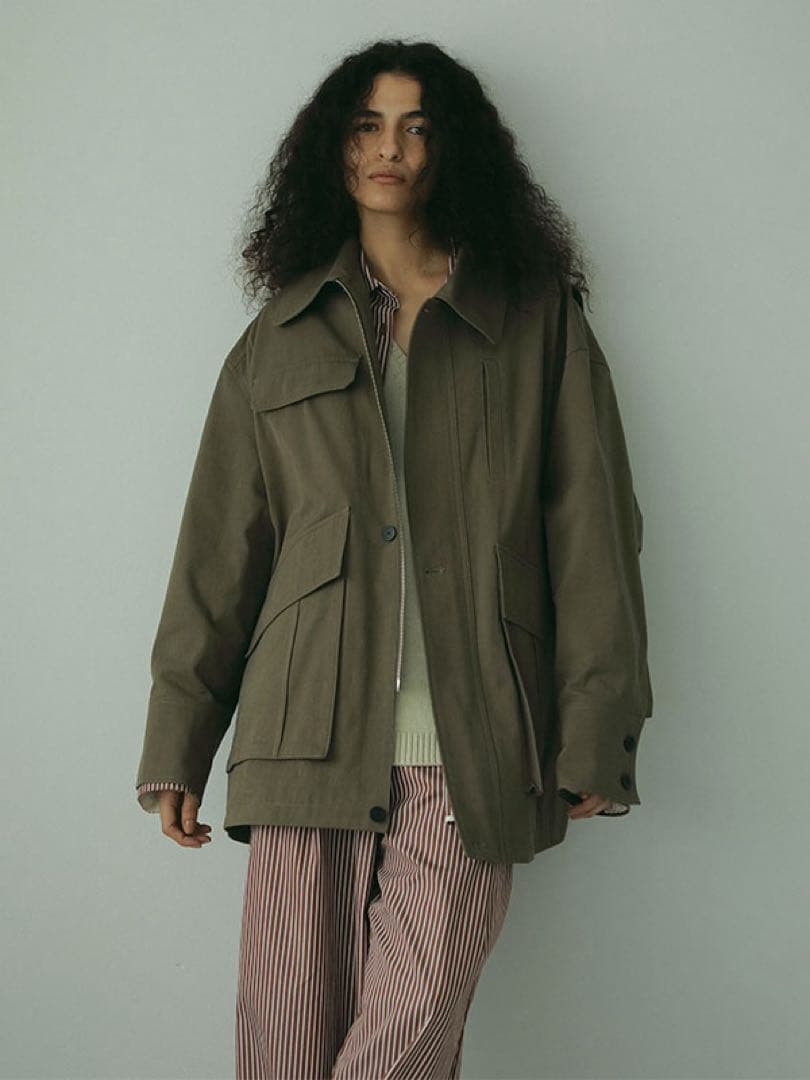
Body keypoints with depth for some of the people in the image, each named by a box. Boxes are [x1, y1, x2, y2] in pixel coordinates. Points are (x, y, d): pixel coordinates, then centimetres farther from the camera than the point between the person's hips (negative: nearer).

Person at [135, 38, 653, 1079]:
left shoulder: (537, 320, 10)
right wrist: (177, 747, 8)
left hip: (469, 750, -1)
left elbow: (591, 533, 5)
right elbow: (219, 551, 12)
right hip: (311, 738, 2)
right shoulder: (282, 338, 15)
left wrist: (593, 739, -1)